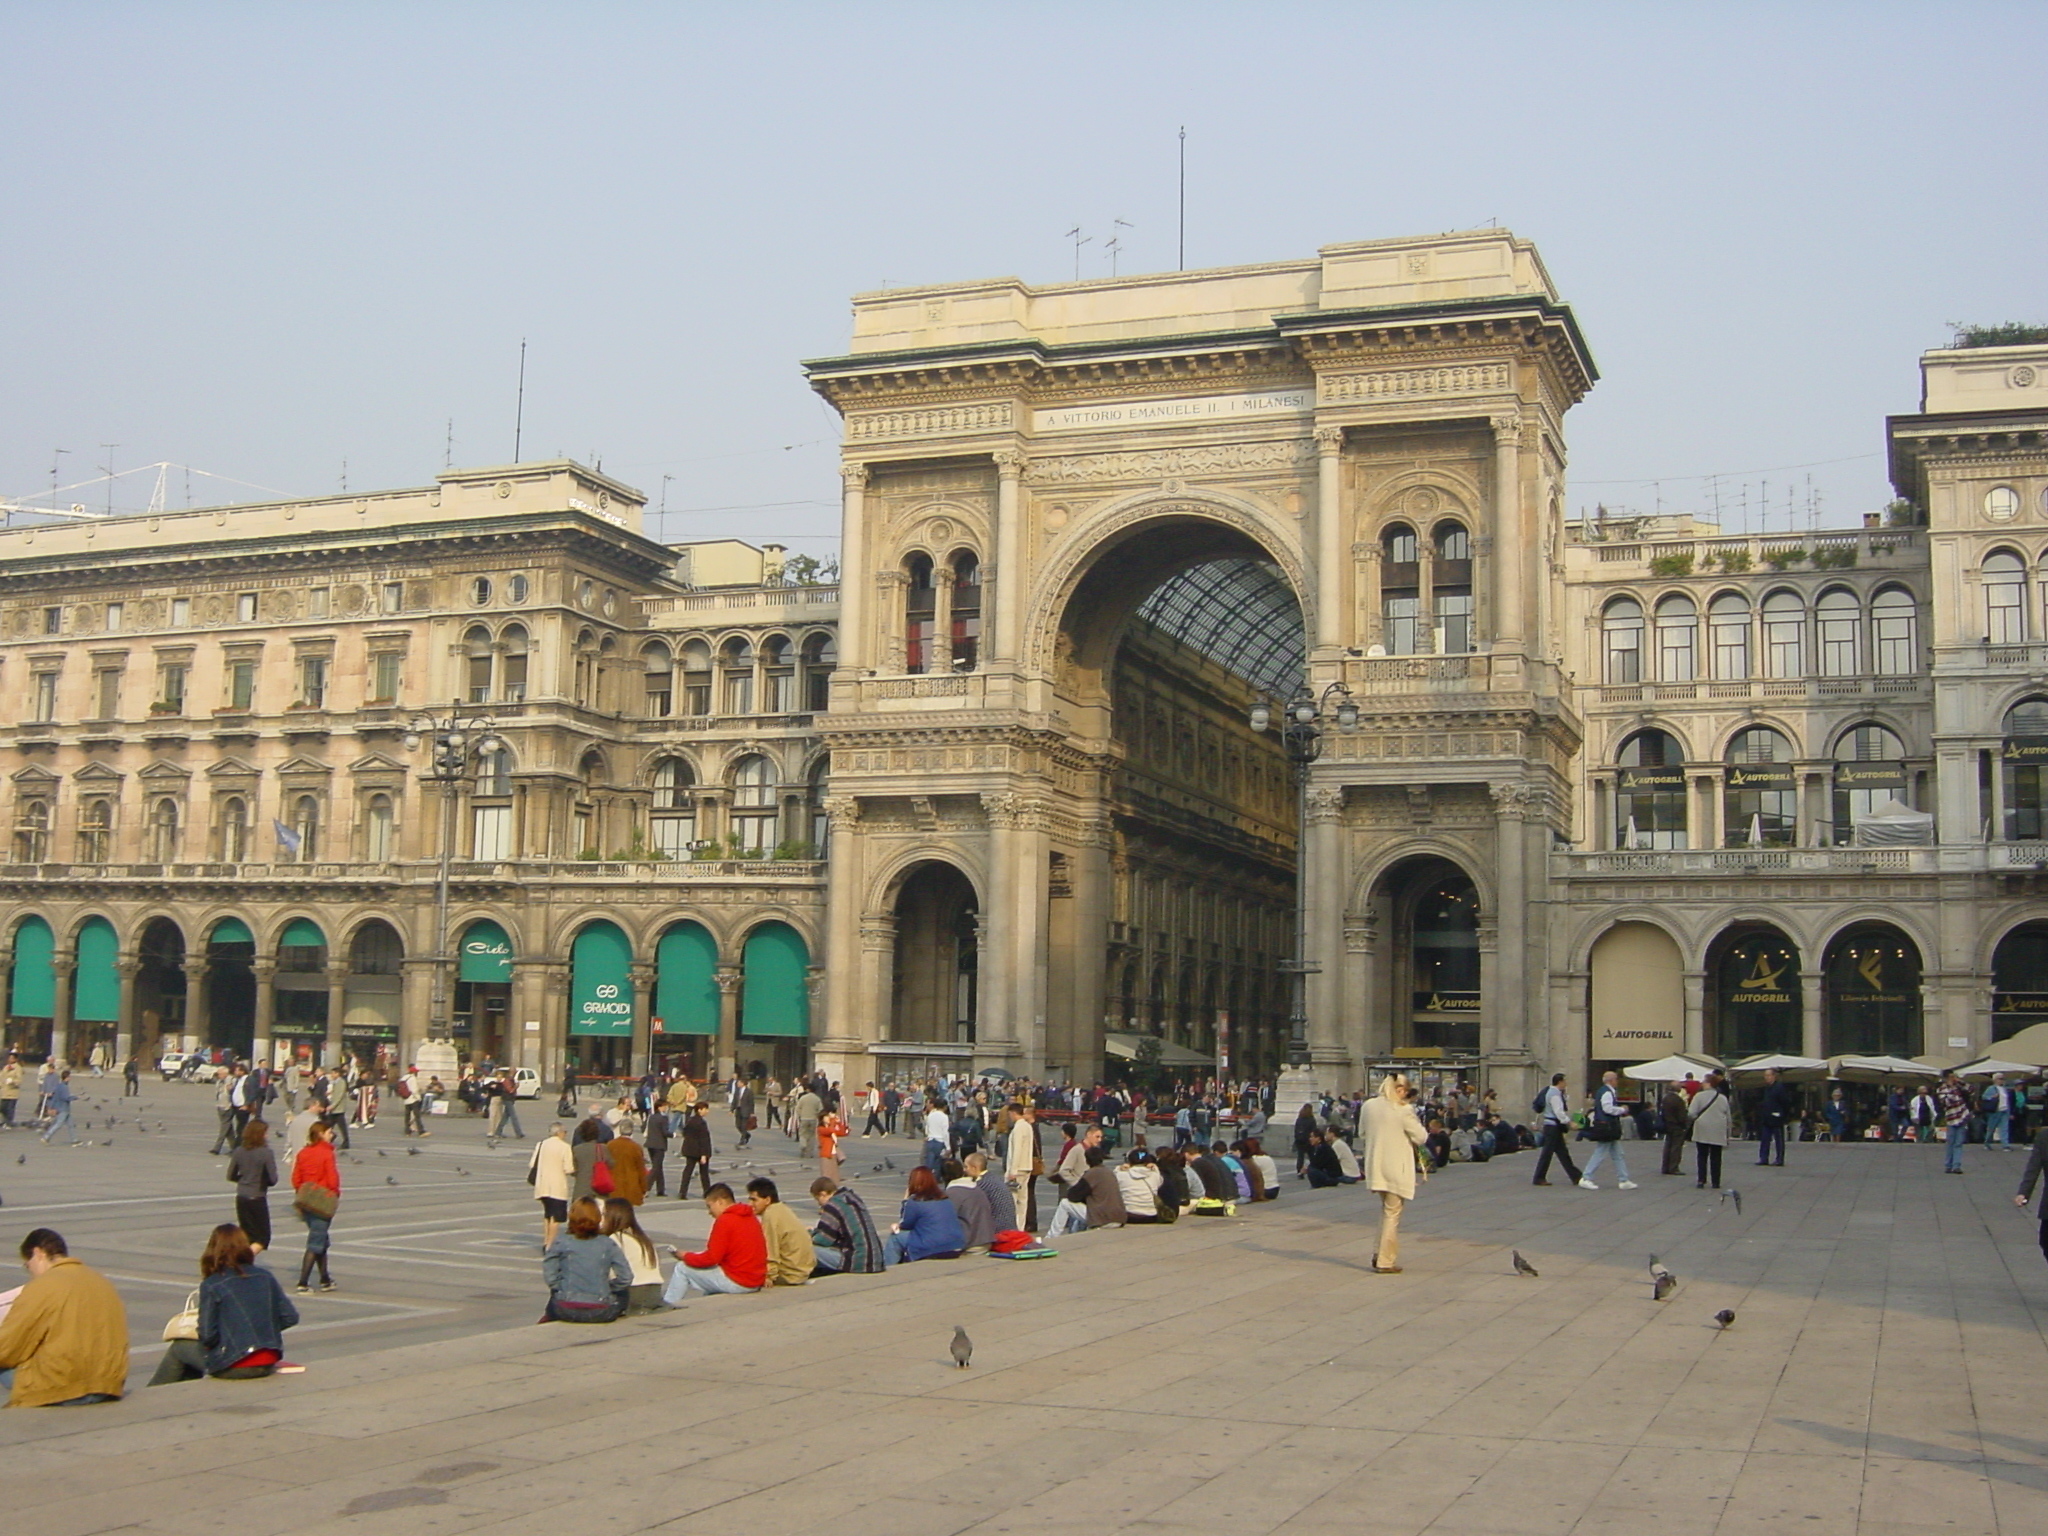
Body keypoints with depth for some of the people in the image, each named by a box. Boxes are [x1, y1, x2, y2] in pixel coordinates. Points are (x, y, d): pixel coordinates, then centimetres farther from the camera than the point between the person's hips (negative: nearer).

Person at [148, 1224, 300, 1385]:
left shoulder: (211, 1285, -11)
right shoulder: (265, 1277, 1)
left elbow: (207, 1335, -12)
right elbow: (290, 1317, 1)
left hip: (234, 1368, -5)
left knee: (178, 1348, 21)